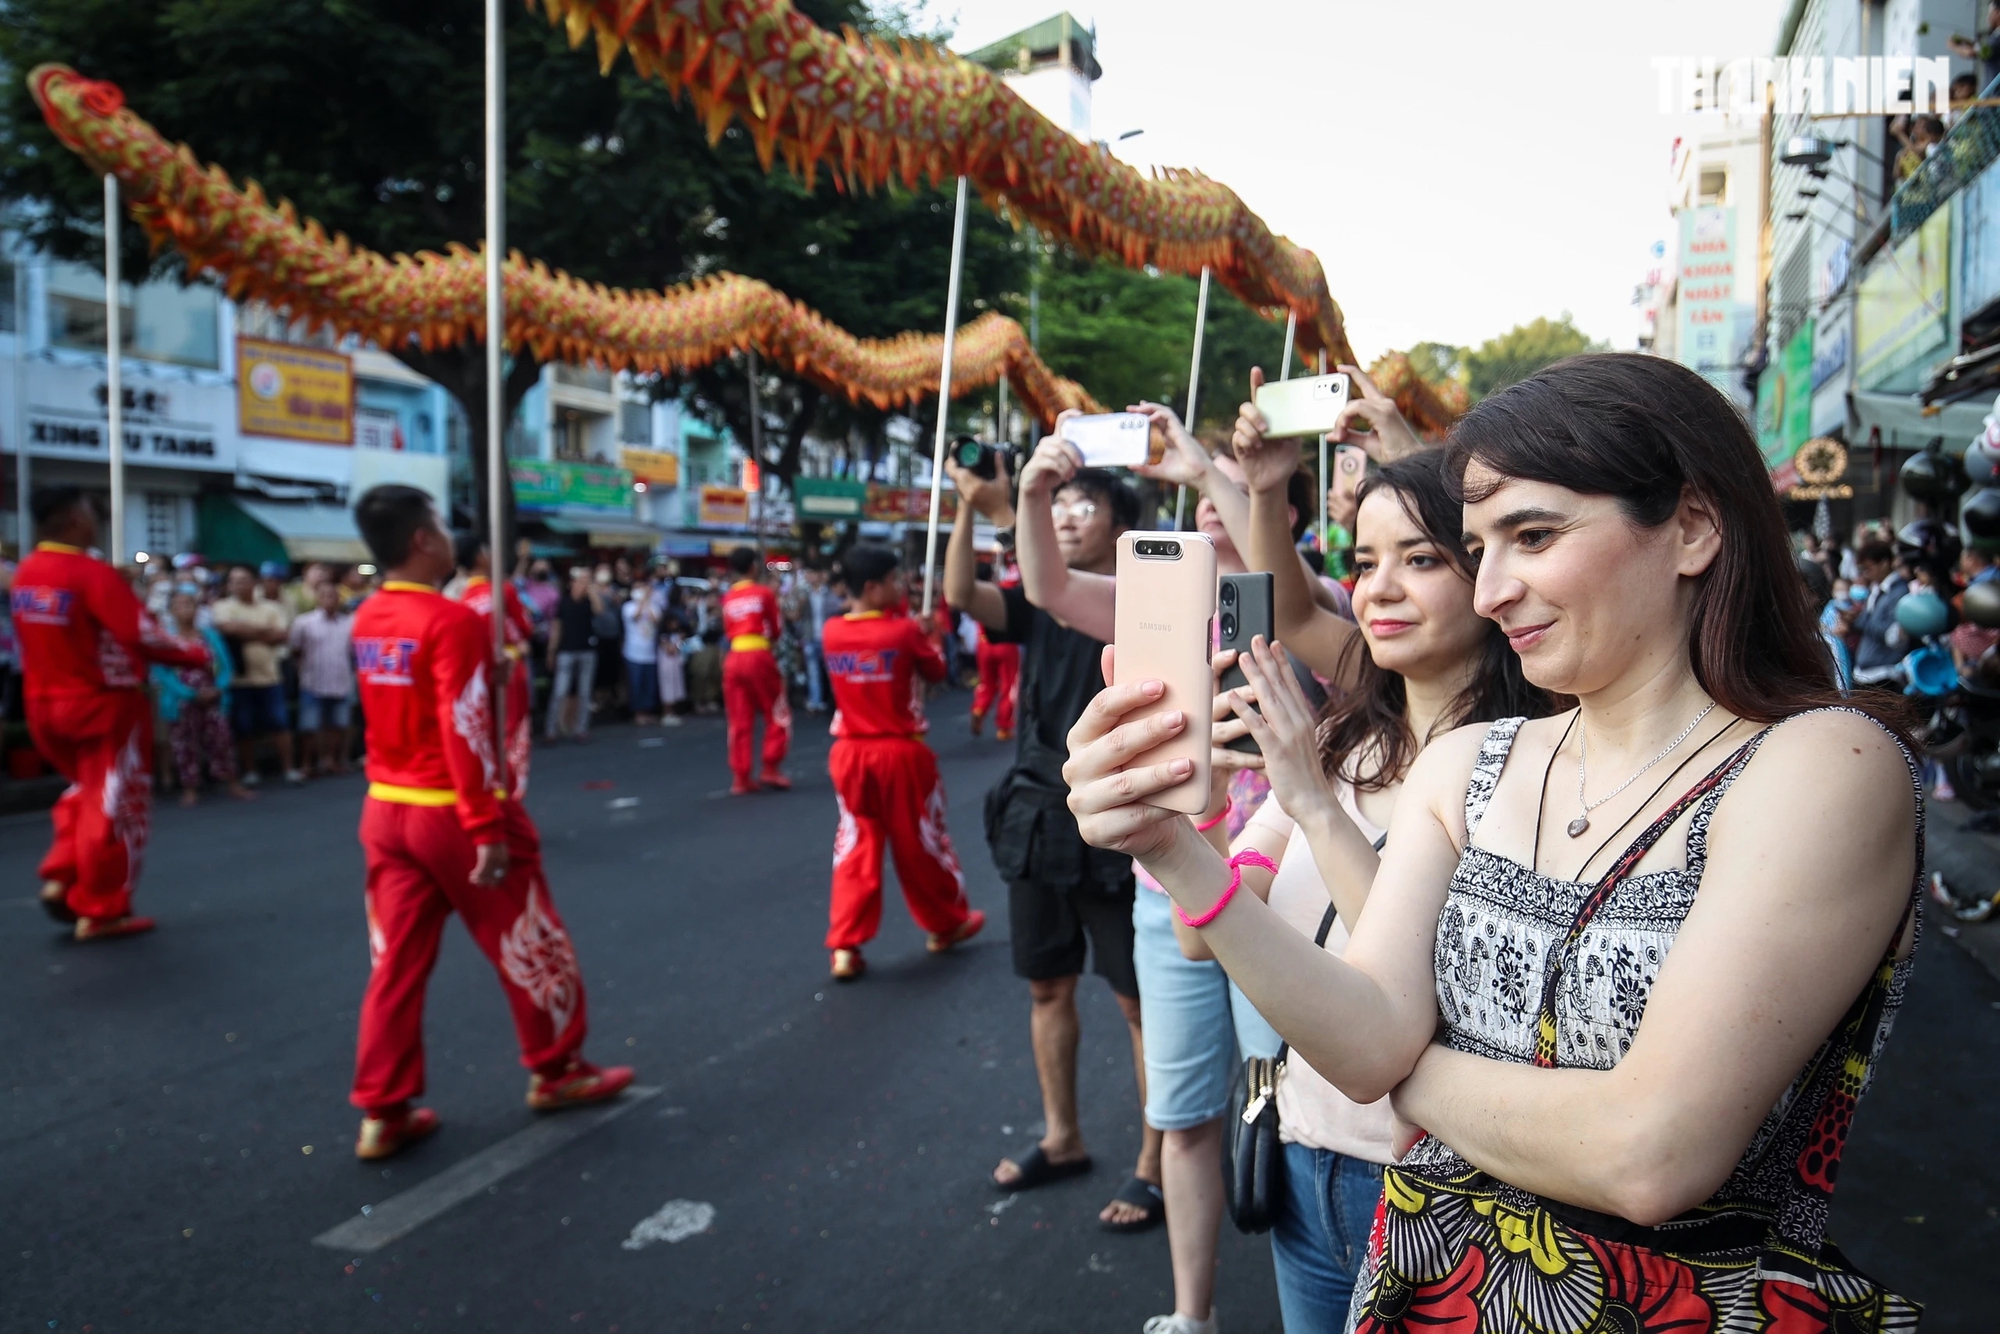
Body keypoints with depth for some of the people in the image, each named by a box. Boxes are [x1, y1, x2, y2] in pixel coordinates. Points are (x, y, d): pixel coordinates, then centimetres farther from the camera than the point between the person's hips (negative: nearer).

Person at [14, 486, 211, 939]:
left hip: (45, 704, 7)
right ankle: (100, 910, 12)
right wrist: (197, 653, -6)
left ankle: (60, 879, 16)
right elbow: (143, 635, -20)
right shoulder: (92, 574, -20)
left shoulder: (24, 574, 4)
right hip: (103, 704, -7)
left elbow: (30, 638, 13)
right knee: (115, 805, 5)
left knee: (86, 792, 26)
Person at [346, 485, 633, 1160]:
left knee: (397, 962, 12)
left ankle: (383, 1113, 17)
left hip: (385, 810, 7)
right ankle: (556, 1072, 26)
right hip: (451, 814, -7)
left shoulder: (367, 621, 6)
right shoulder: (453, 621, -18)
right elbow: (465, 733, -22)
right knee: (530, 947, 11)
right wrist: (487, 828, -20)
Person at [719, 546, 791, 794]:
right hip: (759, 657, -4)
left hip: (733, 658, 4)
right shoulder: (765, 592, -1)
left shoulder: (727, 598, 11)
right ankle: (770, 769, 5)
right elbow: (775, 630, 6)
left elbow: (728, 632, 13)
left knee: (739, 721, 8)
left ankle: (740, 778, 8)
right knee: (777, 715, 10)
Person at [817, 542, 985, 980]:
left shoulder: (832, 632, -2)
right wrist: (920, 632, 17)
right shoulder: (904, 631, -14)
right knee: (920, 841, 13)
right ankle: (947, 924, 32)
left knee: (855, 846, 8)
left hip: (850, 753, 3)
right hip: (901, 753, -3)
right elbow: (937, 671, 2)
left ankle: (845, 948, 1)